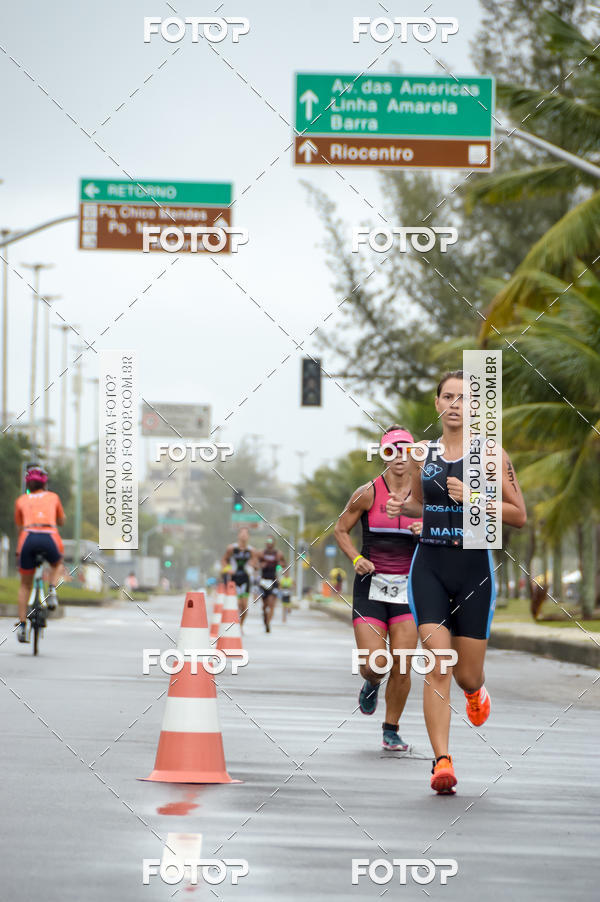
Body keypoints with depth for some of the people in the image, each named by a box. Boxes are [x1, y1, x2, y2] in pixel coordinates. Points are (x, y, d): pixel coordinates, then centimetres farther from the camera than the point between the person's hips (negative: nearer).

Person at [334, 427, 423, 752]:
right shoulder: (368, 493, -3)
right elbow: (341, 529, 7)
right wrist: (357, 559, -10)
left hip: (408, 589, 1)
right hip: (371, 587, -1)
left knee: (401, 668, -5)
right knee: (374, 664, -10)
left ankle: (391, 730, 16)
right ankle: (371, 684, 29)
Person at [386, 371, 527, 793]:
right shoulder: (422, 453, 8)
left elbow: (520, 516, -3)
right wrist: (402, 507, 2)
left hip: (474, 567, -1)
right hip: (429, 565, 2)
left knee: (467, 675, 8)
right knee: (437, 667, -13)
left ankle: (475, 691, 47)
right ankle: (442, 761, -13)